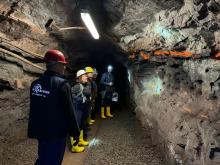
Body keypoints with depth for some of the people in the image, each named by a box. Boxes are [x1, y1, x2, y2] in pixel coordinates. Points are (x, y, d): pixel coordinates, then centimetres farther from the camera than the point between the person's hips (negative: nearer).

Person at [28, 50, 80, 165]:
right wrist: (75, 132, -7)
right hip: (56, 132, -7)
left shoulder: (35, 83, 4)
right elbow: (69, 112, -18)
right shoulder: (62, 84, -19)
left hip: (40, 130, 7)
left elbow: (34, 109, 12)